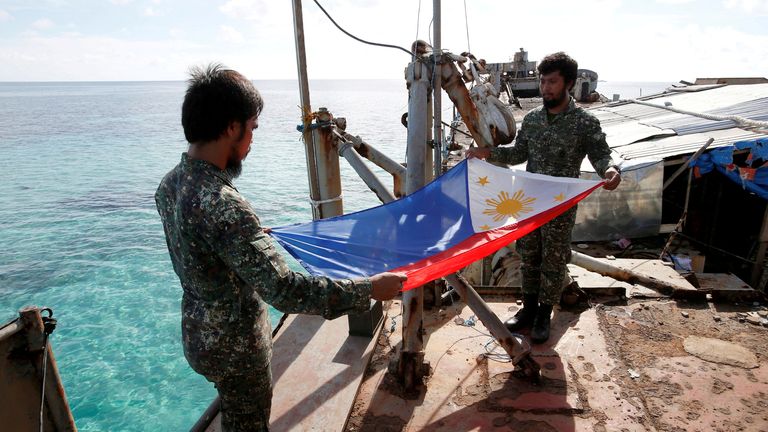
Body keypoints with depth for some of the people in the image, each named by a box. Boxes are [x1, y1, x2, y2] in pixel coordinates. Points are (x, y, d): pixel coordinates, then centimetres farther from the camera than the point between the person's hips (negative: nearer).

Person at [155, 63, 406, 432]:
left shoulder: (170, 184, -5)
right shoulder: (221, 205, -35)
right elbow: (283, 290, -38)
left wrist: (251, 233, 22)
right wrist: (368, 290, -32)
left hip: (199, 330, 8)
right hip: (234, 345, -8)